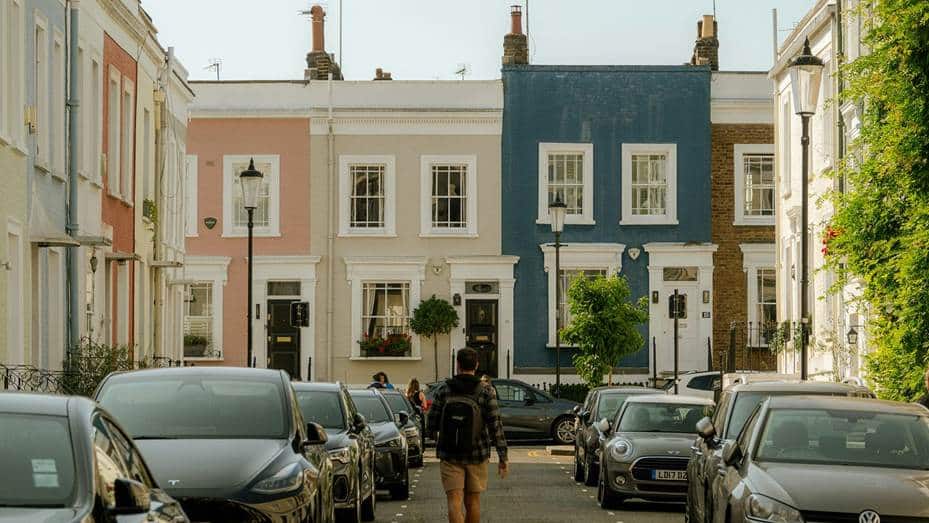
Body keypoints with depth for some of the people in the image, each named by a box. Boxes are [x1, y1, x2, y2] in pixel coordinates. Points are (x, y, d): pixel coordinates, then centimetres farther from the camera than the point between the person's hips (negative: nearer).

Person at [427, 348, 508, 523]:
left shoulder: (443, 389, -4)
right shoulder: (485, 392, -6)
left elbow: (431, 425, -1)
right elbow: (496, 425, -10)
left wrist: (435, 437, 23)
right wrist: (503, 457, -5)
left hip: (449, 455, 0)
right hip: (477, 455, 1)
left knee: (454, 500, -4)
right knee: (473, 500, 15)